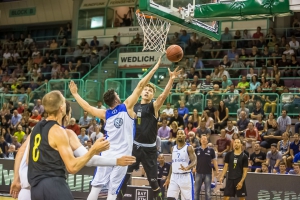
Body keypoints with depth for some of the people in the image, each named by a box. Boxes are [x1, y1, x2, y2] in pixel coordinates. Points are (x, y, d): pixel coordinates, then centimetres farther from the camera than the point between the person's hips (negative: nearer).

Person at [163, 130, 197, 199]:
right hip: (174, 176, 5)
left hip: (186, 177, -5)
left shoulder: (189, 148, -4)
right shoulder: (173, 148, 13)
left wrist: (187, 168, -35)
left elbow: (194, 161, -14)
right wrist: (168, 178, 16)